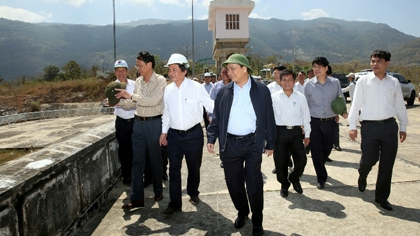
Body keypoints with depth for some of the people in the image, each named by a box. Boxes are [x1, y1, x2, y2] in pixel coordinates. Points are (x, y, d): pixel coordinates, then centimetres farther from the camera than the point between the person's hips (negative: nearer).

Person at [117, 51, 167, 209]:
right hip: (139, 123, 6)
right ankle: (136, 198, 11)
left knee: (155, 158, 8)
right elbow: (134, 103, 15)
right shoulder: (138, 81, 10)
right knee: (137, 160, 5)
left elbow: (153, 101, -22)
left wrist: (131, 95, -22)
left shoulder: (160, 80, -9)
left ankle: (158, 191, 29)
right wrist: (119, 101, 0)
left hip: (154, 123, -5)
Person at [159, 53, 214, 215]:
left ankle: (193, 193, 40)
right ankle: (175, 203, 16)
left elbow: (210, 106, -5)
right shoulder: (168, 89, 1)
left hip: (193, 134, -2)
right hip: (174, 135, 3)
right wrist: (164, 131, 9)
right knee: (174, 169, 4)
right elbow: (166, 112, 10)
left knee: (194, 167, 15)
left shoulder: (196, 87, -12)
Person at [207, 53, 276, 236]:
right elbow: (216, 118, 8)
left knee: (254, 184, 2)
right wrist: (211, 138, -3)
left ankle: (257, 221, 22)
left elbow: (269, 118, 2)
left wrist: (270, 143, 2)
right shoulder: (223, 92, 5)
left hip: (253, 143, -2)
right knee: (233, 182, 12)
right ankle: (242, 212, 36)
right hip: (229, 144, 3)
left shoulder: (261, 90, -1)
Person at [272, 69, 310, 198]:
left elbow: (306, 116, 11)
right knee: (280, 161, 5)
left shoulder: (301, 97, 7)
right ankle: (284, 184, 30)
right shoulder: (274, 97, 2)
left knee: (301, 159, -2)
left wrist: (307, 134, 11)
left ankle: (294, 178, 30)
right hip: (280, 131, -1)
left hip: (296, 131, 1)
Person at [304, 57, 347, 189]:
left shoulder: (335, 83, 2)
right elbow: (305, 104, 5)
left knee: (327, 149, 14)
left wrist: (343, 112, -7)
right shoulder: (309, 84, -1)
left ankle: (320, 168, 45)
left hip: (330, 122, 2)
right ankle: (321, 178, 16)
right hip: (314, 122, -1)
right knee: (316, 151, 0)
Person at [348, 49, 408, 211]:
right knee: (369, 159, -1)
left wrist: (403, 127, 15)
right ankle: (362, 176, 36)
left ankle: (382, 197, 22)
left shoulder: (394, 83, 8)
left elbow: (400, 106, 14)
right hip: (369, 126, -2)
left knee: (387, 164, 6)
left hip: (390, 126, 3)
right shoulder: (363, 81, 1)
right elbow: (356, 104, -1)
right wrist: (352, 126, -5)